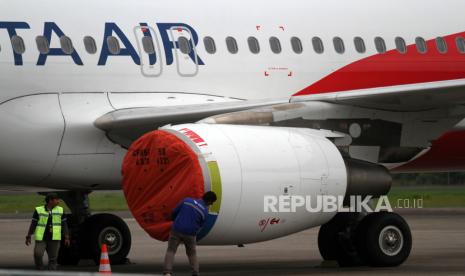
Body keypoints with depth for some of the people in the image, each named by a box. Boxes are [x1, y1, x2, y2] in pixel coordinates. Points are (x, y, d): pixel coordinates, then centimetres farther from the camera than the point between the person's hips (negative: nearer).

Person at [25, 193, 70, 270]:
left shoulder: (60, 210, 8)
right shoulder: (39, 210, 2)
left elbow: (64, 225, 10)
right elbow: (33, 224, 3)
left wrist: (66, 238, 3)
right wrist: (28, 237, 0)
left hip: (54, 239, 2)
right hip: (41, 238, -2)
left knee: (53, 259, -1)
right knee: (38, 255, -16)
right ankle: (39, 271, 5)